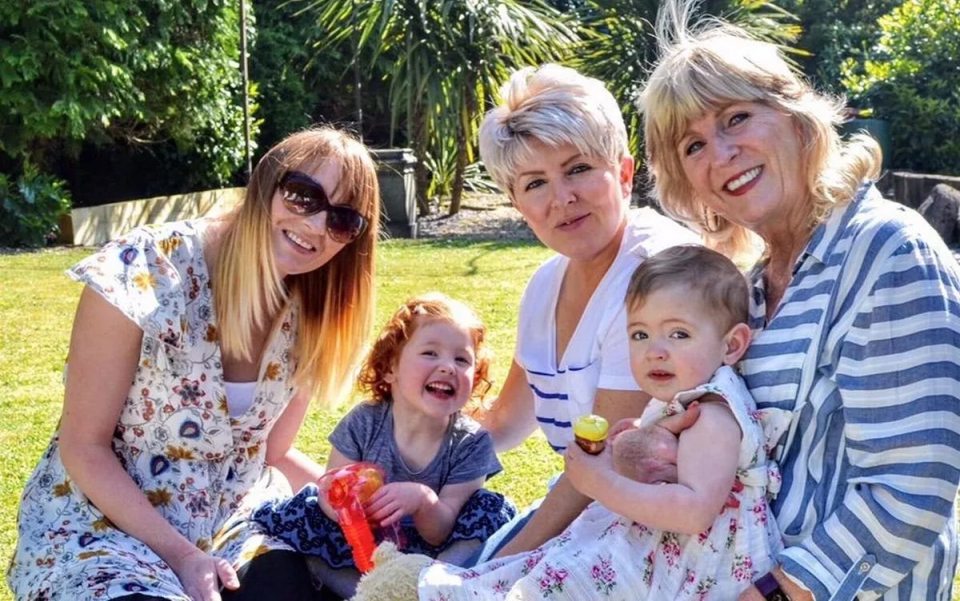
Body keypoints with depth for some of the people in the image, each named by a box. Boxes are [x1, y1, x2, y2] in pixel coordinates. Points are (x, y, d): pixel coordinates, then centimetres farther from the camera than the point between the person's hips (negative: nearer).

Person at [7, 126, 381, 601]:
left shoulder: (310, 316, -4)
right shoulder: (143, 273, -20)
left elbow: (273, 454, 8)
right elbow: (84, 448, -15)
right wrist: (180, 554, -22)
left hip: (233, 522, 5)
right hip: (104, 521, -4)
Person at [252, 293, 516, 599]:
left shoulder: (471, 444, -13)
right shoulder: (364, 422, -12)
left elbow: (440, 534, -15)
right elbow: (329, 500, -8)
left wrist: (423, 500, -38)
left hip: (423, 555, 0)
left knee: (492, 510, -21)